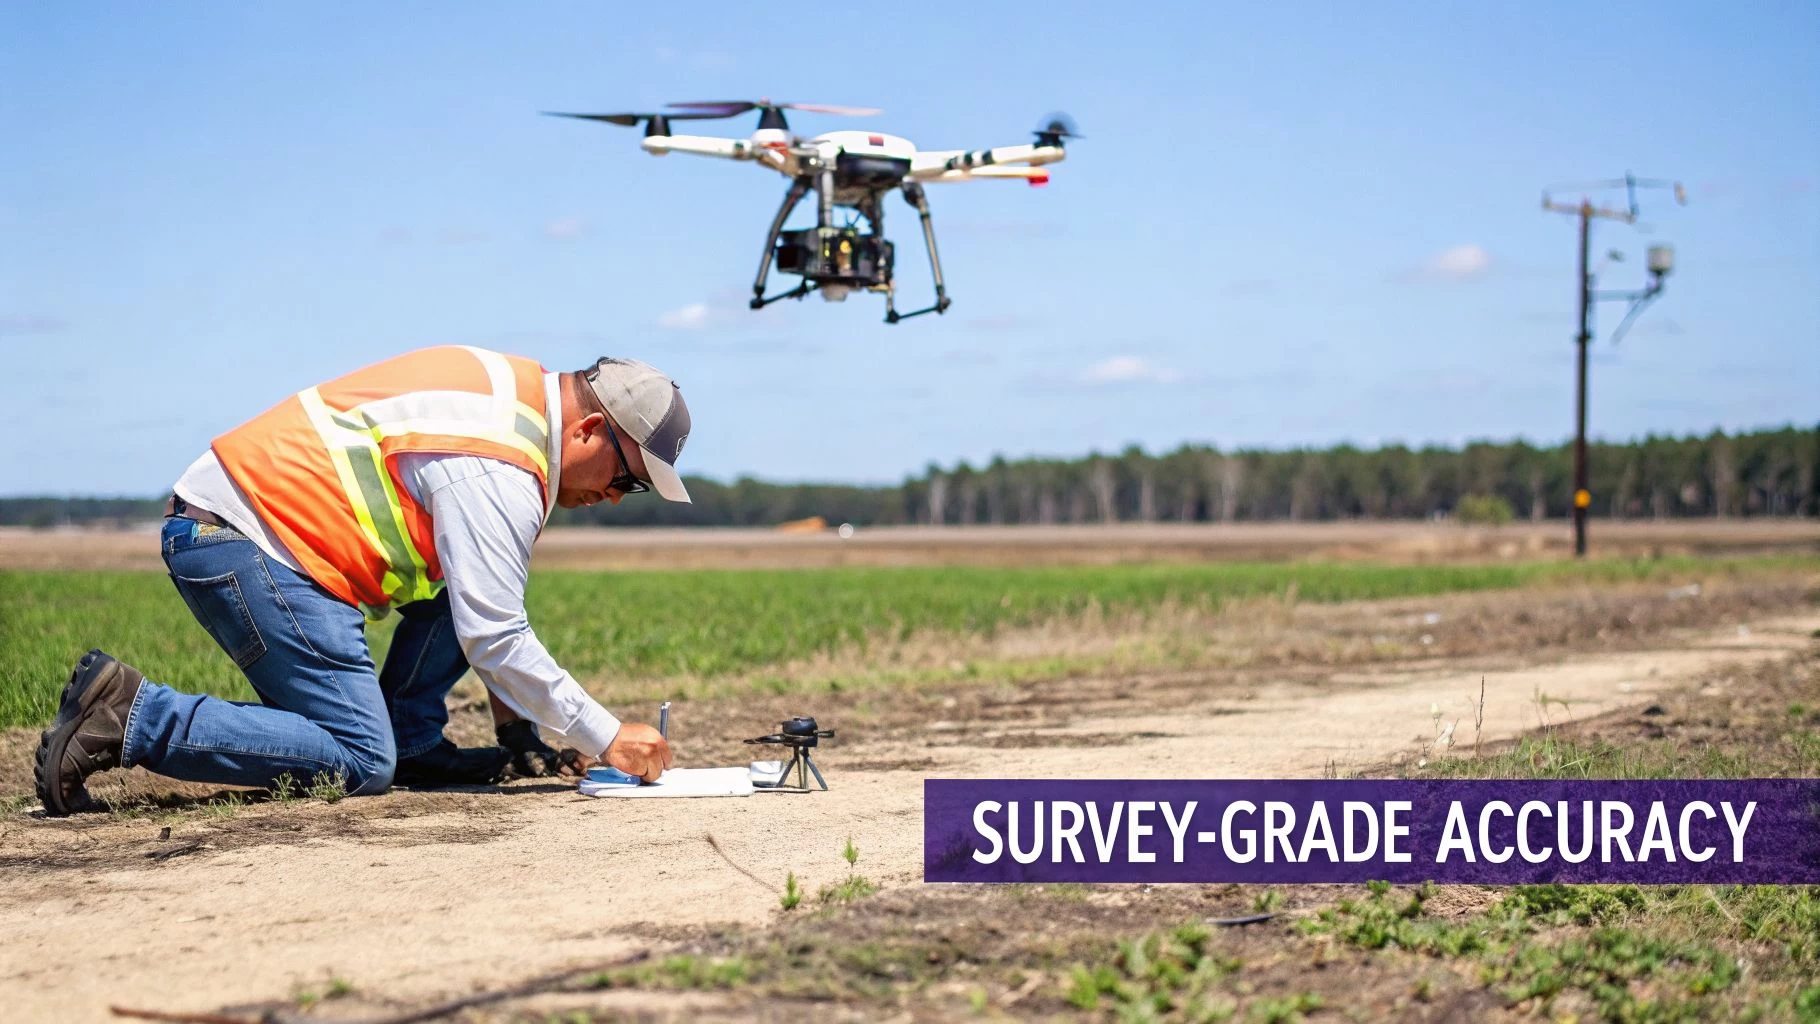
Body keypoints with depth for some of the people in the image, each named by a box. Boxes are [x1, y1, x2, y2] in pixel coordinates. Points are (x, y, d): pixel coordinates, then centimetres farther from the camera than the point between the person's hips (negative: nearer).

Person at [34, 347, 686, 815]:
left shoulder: (516, 390, 13)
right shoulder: (499, 472, -17)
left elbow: (488, 610, 20)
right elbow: (493, 639, -20)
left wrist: (514, 723, 16)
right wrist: (606, 738, -13)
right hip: (240, 545, -11)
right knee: (360, 765, -15)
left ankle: (411, 744, 9)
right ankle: (133, 717, -15)